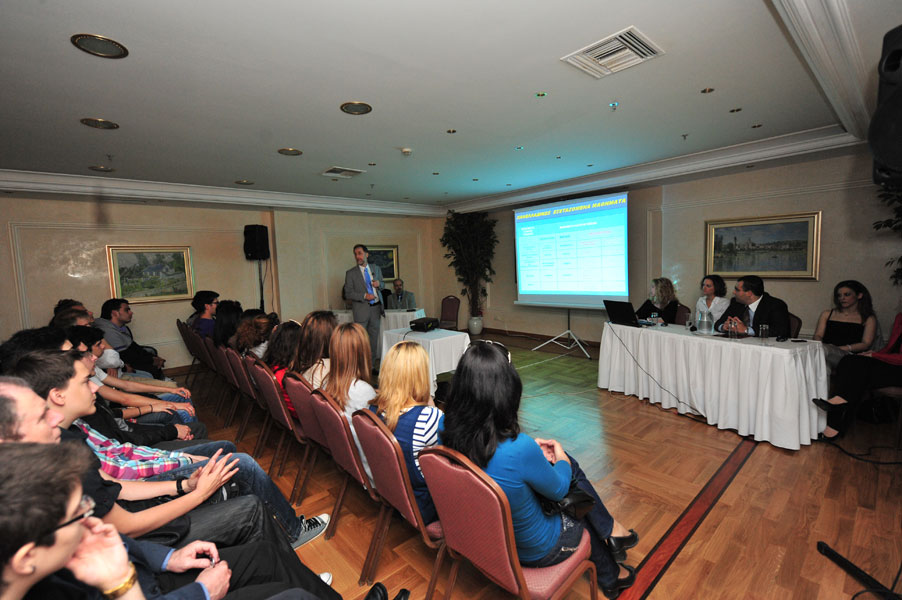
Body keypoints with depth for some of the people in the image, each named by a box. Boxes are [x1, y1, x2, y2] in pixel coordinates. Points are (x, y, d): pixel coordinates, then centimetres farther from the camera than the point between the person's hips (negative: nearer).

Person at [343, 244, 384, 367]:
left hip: (376, 308, 4)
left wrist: (379, 284, -3)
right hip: (361, 309, -4)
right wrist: (364, 296, -17)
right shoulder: (350, 273, -1)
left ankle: (372, 365, 21)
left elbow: (382, 285, 21)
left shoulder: (376, 268, 11)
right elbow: (348, 293, -4)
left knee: (374, 337, 10)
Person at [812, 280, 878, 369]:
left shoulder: (869, 319, 17)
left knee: (825, 349, -38)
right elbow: (818, 335, 14)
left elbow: (866, 344, 4)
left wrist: (840, 348, -15)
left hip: (848, 355, -3)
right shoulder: (827, 314, 24)